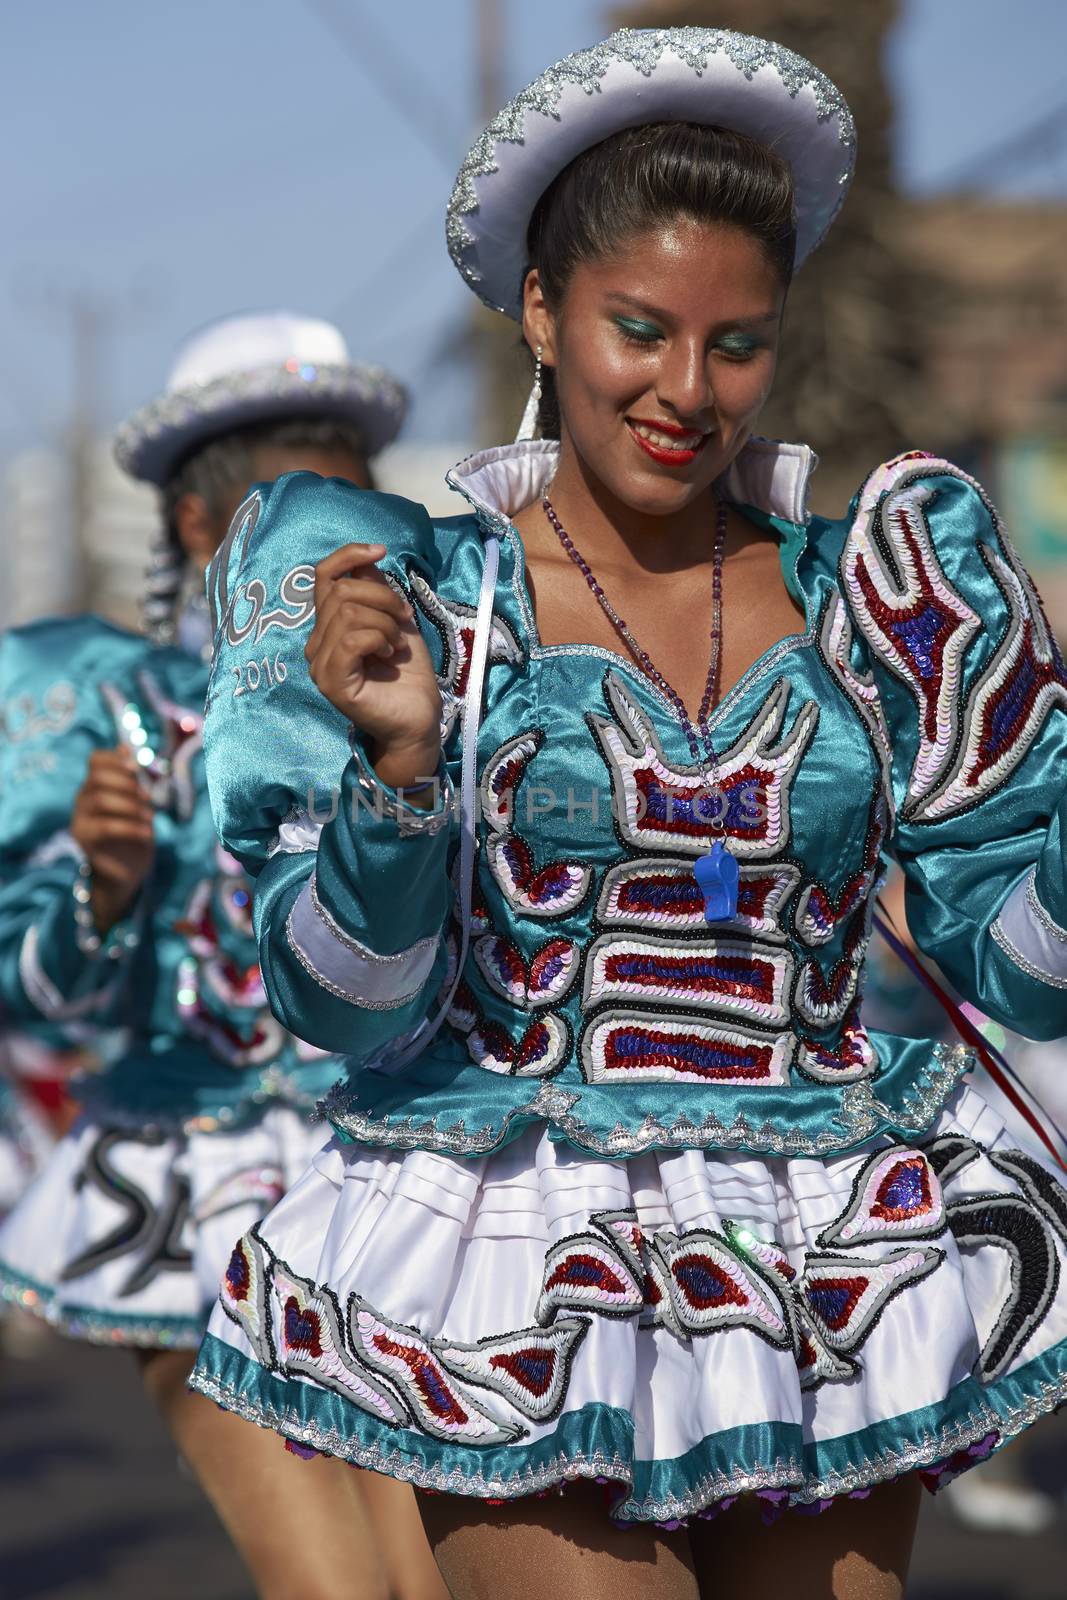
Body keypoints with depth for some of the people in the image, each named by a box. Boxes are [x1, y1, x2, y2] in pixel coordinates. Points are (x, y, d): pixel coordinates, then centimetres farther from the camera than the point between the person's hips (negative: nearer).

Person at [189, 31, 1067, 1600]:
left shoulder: (860, 595, 6)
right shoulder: (425, 596, 0)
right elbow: (348, 1004, -6)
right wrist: (396, 764, -21)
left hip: (828, 1297, 3)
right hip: (526, 1288, -3)